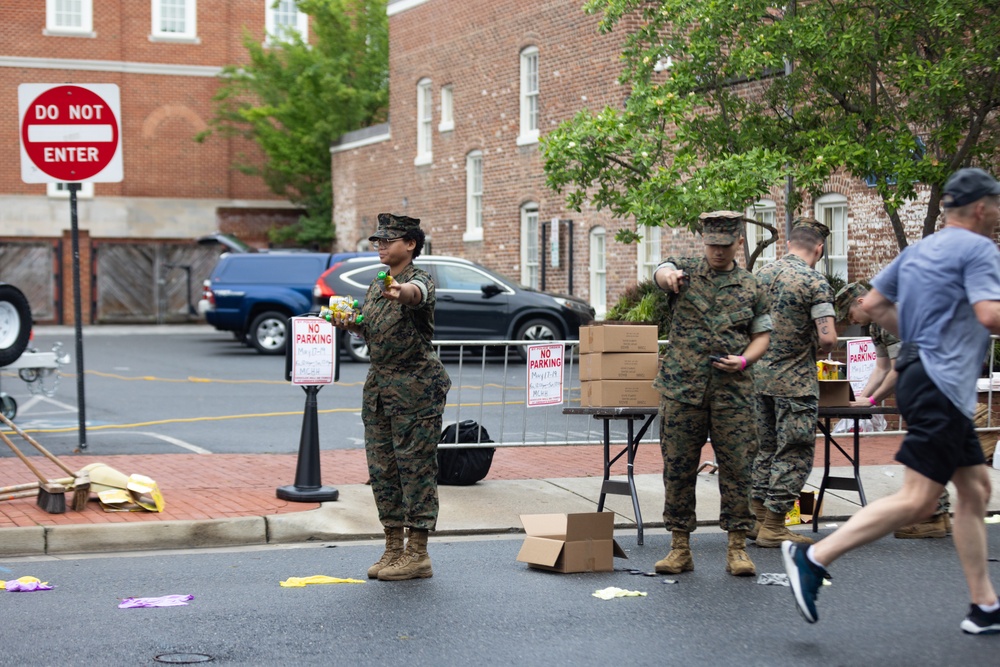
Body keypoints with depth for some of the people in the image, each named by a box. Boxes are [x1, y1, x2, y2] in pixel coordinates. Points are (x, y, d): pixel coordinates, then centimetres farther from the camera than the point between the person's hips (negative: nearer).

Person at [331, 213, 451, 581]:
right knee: (382, 467, 10)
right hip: (378, 384, 9)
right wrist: (350, 323, 3)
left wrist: (402, 293, -59)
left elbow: (418, 293, -37)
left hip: (415, 387, -9)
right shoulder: (377, 286, 14)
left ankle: (417, 554, 0)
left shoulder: (419, 278, -11)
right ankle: (393, 549, 19)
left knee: (416, 466, -5)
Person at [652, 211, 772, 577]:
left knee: (736, 468, -1)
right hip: (681, 386, 0)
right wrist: (669, 276, -42)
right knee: (677, 467, 2)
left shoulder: (751, 287, 10)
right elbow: (662, 274, -16)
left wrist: (744, 360, -7)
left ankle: (737, 547, 7)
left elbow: (762, 334, 14)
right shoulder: (686, 270, 6)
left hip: (732, 389, 0)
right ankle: (680, 547, 11)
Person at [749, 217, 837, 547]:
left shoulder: (761, 274, 7)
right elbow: (828, 338, -20)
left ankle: (758, 518, 20)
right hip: (795, 380, -7)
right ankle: (773, 528, 2)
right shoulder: (814, 281, -13)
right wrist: (820, 349, 1)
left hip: (760, 374, 7)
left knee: (766, 447, 17)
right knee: (794, 454, 1)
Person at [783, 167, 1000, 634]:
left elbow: (874, 305, 18)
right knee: (917, 499, -12)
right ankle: (814, 558, -12)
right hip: (941, 383, -10)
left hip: (921, 373, 10)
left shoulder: (918, 250, 16)